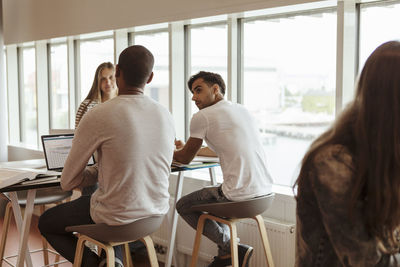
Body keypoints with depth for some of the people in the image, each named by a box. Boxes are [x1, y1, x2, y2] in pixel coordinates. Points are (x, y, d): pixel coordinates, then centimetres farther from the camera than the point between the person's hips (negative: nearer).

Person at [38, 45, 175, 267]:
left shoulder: (97, 116, -19)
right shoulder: (166, 116, -4)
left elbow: (68, 182, -10)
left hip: (118, 218, -5)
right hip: (156, 213, 6)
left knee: (46, 223, 21)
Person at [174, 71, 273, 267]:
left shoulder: (202, 117, -6)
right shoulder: (241, 110, 16)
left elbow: (185, 159, 7)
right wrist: (187, 148, 41)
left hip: (241, 196, -8)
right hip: (264, 192, 8)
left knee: (183, 206, 15)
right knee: (219, 193, 35)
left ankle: (233, 249, 7)